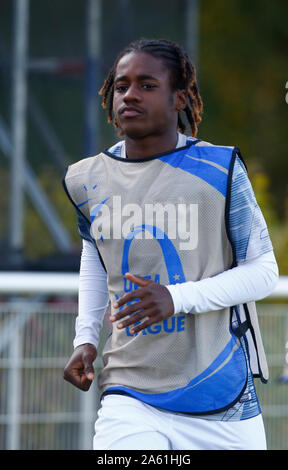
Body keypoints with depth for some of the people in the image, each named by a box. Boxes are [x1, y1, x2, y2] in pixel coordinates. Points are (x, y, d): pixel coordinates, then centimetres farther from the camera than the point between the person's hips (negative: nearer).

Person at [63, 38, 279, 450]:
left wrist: (178, 298, -20)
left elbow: (264, 271, -5)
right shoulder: (87, 180, 6)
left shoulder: (221, 170, -6)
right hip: (130, 397, 2)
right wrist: (85, 338, 12)